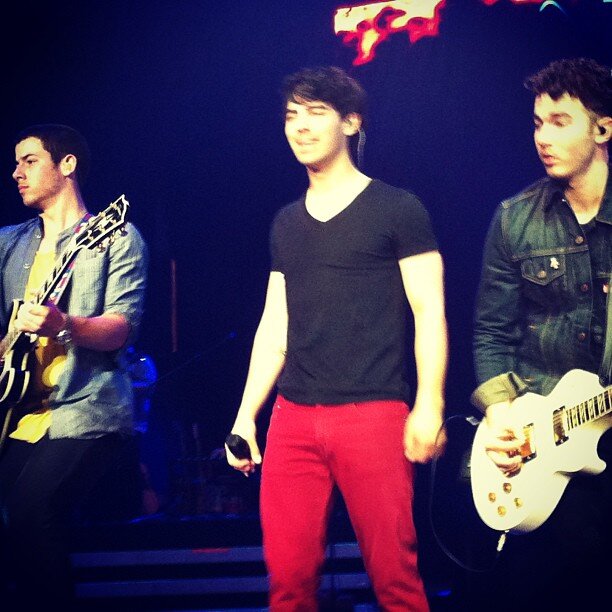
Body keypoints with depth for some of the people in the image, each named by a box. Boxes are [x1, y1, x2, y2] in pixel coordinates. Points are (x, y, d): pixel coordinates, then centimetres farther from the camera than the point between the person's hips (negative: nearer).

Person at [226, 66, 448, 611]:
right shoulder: (287, 223, 17)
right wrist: (246, 414, 13)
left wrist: (430, 405, -13)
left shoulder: (397, 210, 2)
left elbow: (429, 312, -3)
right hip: (293, 418, 5)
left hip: (373, 416, -5)